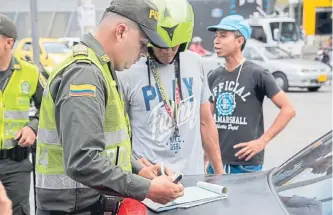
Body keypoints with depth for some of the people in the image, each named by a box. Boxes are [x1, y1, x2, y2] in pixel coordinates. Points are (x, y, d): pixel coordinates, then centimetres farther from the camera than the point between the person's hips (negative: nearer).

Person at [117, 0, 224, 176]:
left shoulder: (194, 63, 2)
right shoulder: (127, 73, -11)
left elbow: (206, 123, 10)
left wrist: (219, 171, 12)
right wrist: (134, 163, -18)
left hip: (194, 174, 4)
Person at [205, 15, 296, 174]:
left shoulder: (257, 74, -8)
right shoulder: (213, 77, 9)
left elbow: (288, 109, -8)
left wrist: (263, 141, -13)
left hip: (247, 165, -5)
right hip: (216, 162, 5)